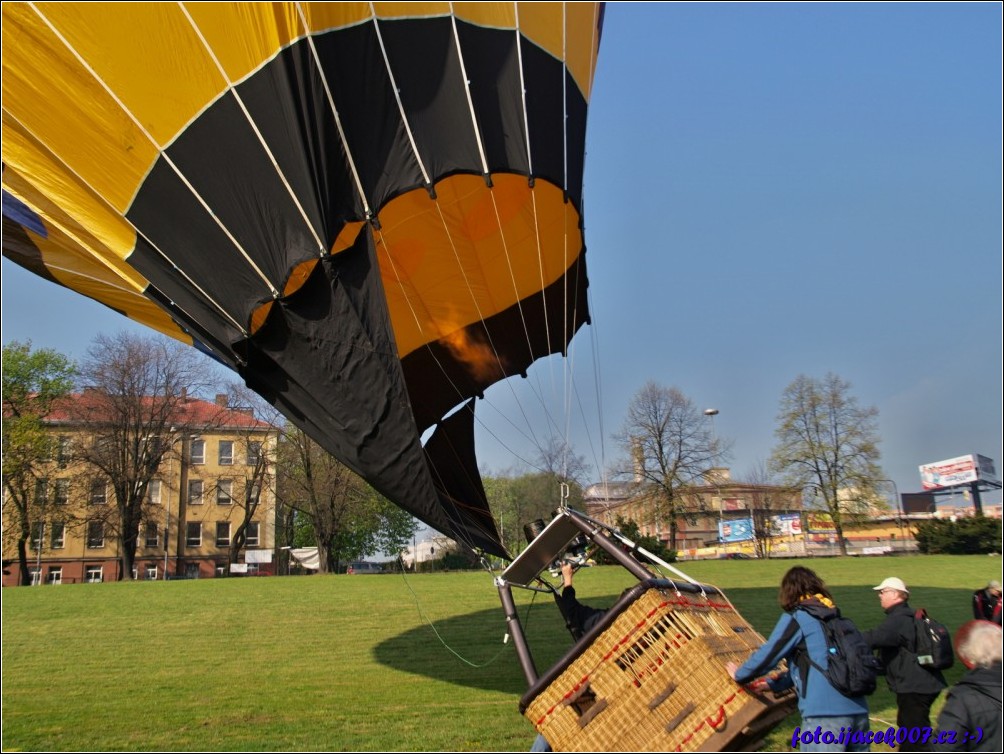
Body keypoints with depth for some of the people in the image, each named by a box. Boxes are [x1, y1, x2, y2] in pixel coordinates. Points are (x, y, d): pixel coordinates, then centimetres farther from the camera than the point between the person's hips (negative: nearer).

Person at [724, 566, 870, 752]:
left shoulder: (796, 618, -1)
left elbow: (767, 654, 2)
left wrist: (739, 675, 21)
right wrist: (773, 683, 36)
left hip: (825, 712, -7)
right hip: (858, 711, 7)